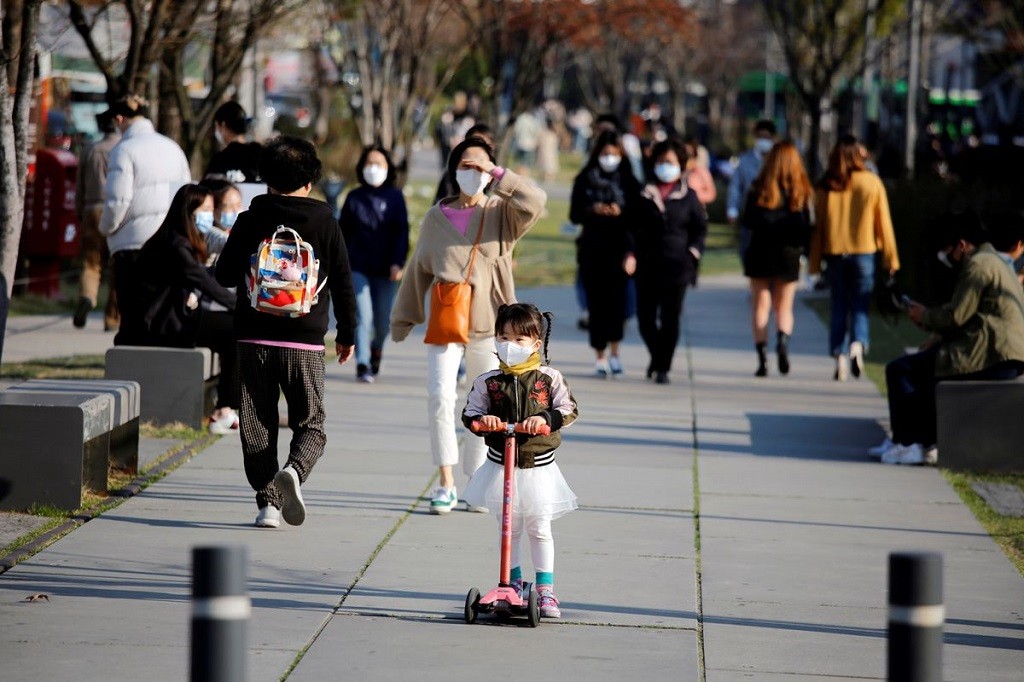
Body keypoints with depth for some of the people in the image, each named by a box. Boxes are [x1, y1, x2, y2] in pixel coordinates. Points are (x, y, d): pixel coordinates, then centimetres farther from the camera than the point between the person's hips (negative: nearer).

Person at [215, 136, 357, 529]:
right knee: (310, 424, 7)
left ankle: (267, 500, 2)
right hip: (305, 342, -1)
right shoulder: (324, 223, 2)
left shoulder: (251, 220, 2)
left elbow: (225, 275, 7)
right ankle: (294, 470, -22)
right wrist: (347, 335, 16)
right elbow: (343, 283, 5)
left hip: (254, 338, 1)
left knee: (258, 424, 8)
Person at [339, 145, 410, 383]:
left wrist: (398, 263, -13)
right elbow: (344, 232, 10)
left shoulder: (395, 197, 2)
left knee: (383, 320, 9)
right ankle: (363, 365, -11)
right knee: (363, 316, -12)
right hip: (358, 267, 0)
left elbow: (402, 232, -2)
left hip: (385, 270, 0)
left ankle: (376, 351, 37)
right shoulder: (354, 197, 5)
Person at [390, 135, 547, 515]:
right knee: (439, 396, -14)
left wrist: (496, 172, -14)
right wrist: (402, 319, 19)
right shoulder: (436, 218, 9)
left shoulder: (502, 213, 4)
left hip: (489, 324, 0)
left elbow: (535, 202, -17)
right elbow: (418, 270, 16)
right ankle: (446, 483, -10)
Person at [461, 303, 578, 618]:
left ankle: (545, 591, 11)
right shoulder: (487, 382, -3)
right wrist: (481, 420, -23)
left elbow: (569, 409, -9)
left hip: (538, 467, -2)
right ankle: (514, 584, 24)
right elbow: (470, 412, -2)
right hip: (500, 466, 2)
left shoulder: (549, 378, -6)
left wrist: (545, 418, -25)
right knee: (508, 529, 11)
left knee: (539, 530, 4)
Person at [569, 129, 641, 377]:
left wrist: (621, 212, -16)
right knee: (596, 301, 1)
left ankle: (614, 351, -3)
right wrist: (593, 210, -14)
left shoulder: (628, 179, 5)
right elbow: (575, 214, 5)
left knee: (616, 296, -15)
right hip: (592, 247, 1)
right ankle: (600, 357, 9)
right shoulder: (585, 179, 7)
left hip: (618, 247, -1)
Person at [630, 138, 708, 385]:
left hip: (677, 265, -1)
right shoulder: (644, 195, 6)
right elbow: (633, 227, 7)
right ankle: (657, 357, 29)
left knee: (670, 318, -3)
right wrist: (631, 253, -6)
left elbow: (700, 228, 12)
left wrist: (693, 252, -2)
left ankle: (663, 367, 5)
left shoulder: (688, 196, 6)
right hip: (647, 264, 1)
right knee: (645, 318, 3)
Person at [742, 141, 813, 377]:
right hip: (789, 254, 1)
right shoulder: (802, 191, -4)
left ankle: (762, 357, -3)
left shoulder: (759, 189, -5)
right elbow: (807, 227, -7)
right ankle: (783, 339, -17)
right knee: (784, 306, 12)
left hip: (761, 253, -1)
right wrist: (800, 246, 6)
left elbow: (748, 222, -4)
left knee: (761, 306, 7)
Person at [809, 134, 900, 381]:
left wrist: (815, 261, 8)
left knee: (839, 306, 10)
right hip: (864, 252, -1)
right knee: (860, 305, 5)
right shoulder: (872, 182, -3)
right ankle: (857, 345, -20)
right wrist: (890, 258, 5)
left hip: (834, 252, 1)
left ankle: (840, 357, 3)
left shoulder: (825, 187, -1)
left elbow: (818, 224, 2)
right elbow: (883, 222, -1)